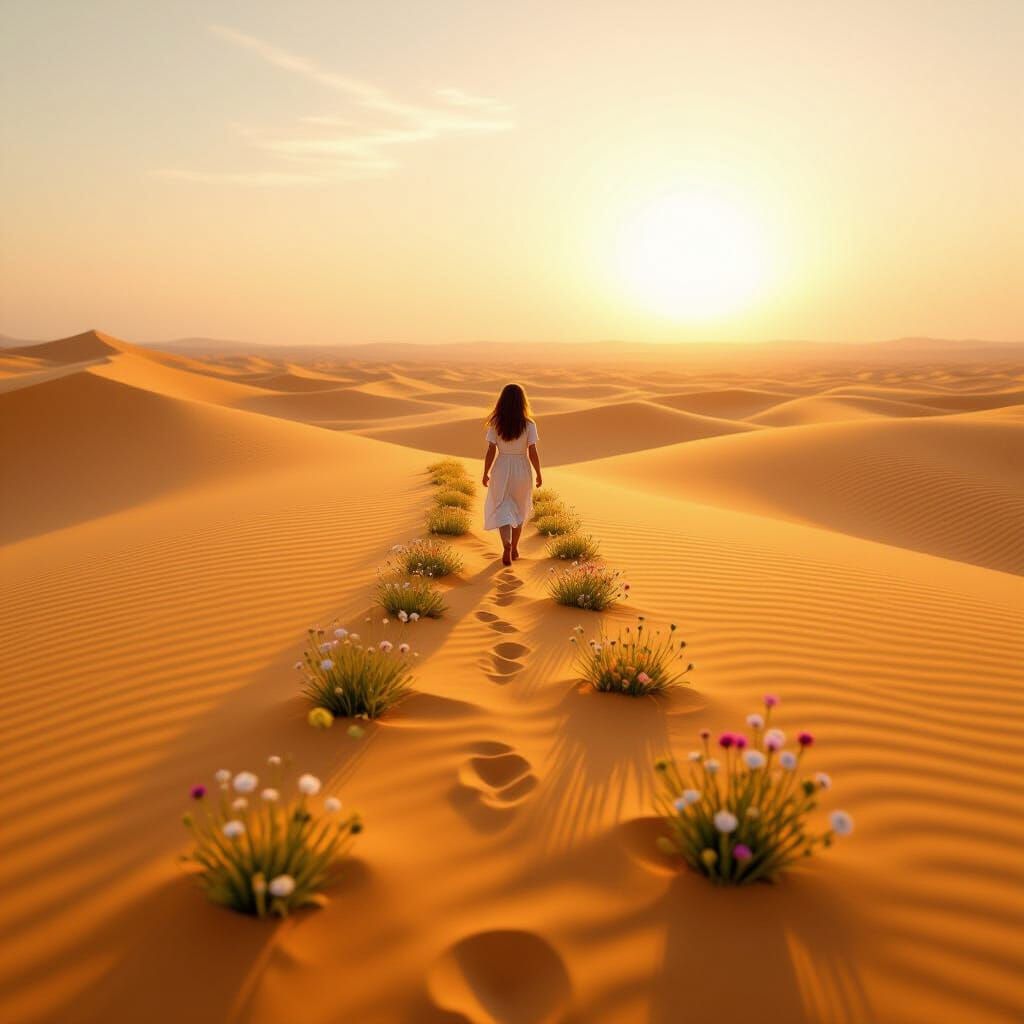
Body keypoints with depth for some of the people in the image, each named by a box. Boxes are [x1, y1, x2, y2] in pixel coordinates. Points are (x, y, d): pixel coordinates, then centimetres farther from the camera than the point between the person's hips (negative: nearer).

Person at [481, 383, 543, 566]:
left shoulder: (495, 424, -9)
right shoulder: (529, 425, -11)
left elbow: (491, 451, -8)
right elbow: (533, 453, -11)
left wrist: (485, 473, 4)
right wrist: (539, 474, 3)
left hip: (501, 470, 0)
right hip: (522, 470, 1)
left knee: (502, 510, 9)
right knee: (519, 509, 20)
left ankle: (507, 546, -13)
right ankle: (514, 548, 29)